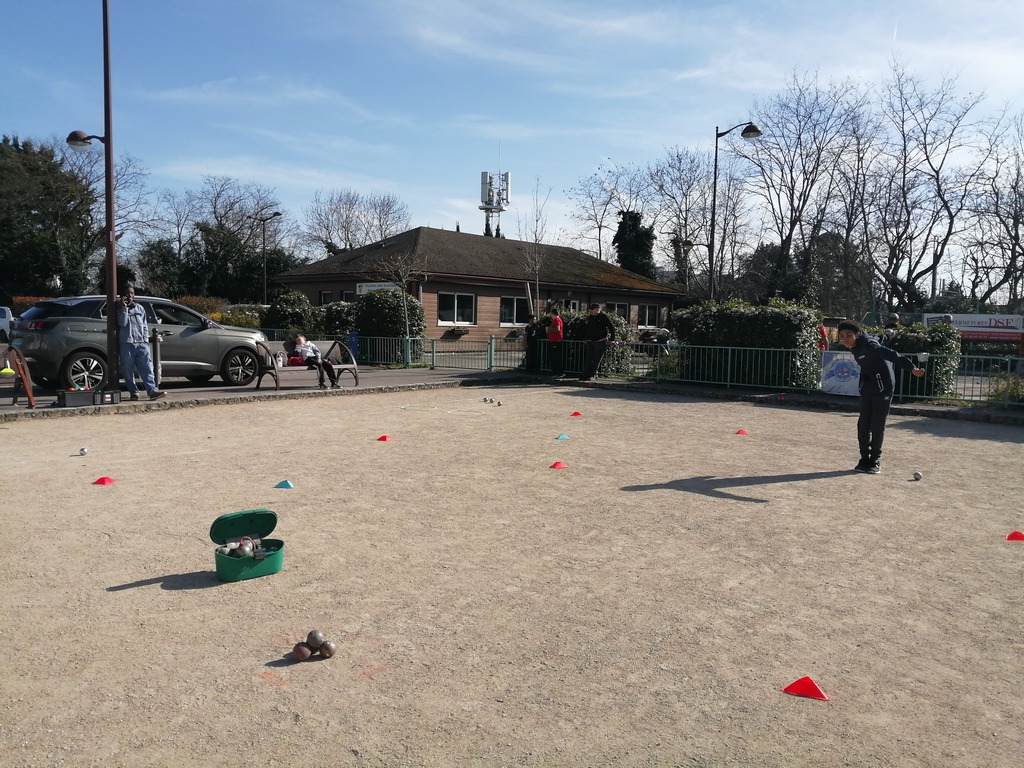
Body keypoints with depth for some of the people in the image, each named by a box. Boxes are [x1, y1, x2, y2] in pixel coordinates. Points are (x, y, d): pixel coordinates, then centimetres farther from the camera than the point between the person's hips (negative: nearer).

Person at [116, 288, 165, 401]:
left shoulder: (140, 308, 16)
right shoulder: (120, 309, 6)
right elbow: (122, 323, -11)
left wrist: (146, 339, 8)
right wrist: (124, 308, -13)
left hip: (141, 344, 2)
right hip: (126, 344, -2)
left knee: (147, 368, -9)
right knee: (128, 371, 0)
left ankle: (152, 391, -17)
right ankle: (133, 392, 8)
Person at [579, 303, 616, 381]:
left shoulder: (604, 317, -4)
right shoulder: (590, 318, 14)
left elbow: (612, 328, -3)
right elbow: (585, 329, 26)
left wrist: (612, 339, -4)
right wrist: (585, 339, 20)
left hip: (600, 342, -5)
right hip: (590, 342, 6)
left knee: (596, 360, -2)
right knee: (588, 359, 1)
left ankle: (592, 375, 3)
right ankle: (586, 375, 2)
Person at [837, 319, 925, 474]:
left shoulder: (869, 345, -23)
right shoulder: (854, 346, 3)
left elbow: (892, 355, -33)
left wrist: (912, 368, -43)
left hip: (882, 387, -7)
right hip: (867, 388, 7)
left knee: (877, 426, -3)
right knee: (863, 424, 4)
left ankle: (875, 461, 9)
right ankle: (865, 459, 13)